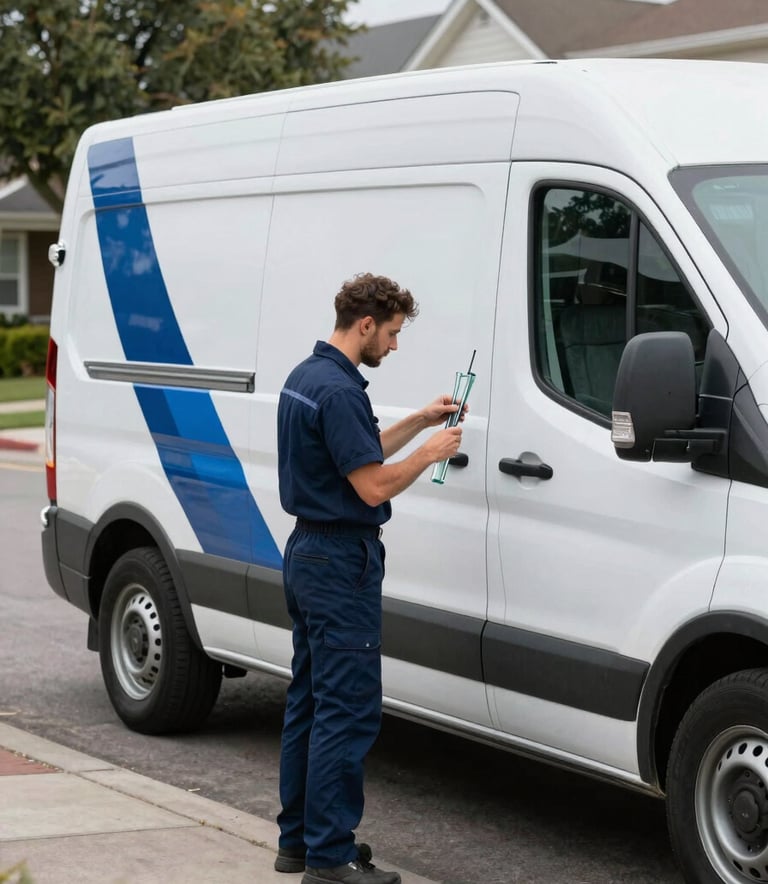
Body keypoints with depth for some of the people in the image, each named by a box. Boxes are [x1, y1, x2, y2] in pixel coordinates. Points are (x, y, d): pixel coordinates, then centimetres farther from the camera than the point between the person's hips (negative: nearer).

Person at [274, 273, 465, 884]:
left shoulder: (306, 377, 12)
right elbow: (374, 486, -20)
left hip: (308, 556, 11)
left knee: (310, 701, 14)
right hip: (341, 563, -11)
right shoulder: (339, 390, -20)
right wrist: (431, 453, -5)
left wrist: (420, 422, 17)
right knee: (349, 709, -7)